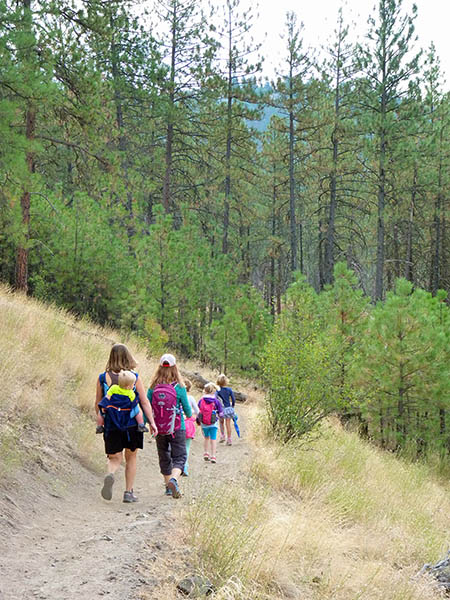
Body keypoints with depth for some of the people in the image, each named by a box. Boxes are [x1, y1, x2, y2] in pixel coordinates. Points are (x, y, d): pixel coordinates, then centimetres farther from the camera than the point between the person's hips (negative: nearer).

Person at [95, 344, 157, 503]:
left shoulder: (103, 377, -1)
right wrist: (152, 422, -1)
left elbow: (98, 404, 5)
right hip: (132, 423, 0)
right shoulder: (134, 377, -4)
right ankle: (129, 492, 17)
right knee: (131, 457, 16)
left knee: (114, 458, 6)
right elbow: (144, 402, -5)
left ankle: (110, 474, -27)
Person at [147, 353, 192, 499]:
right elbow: (187, 408, -2)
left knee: (164, 458, 19)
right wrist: (189, 415, 20)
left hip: (159, 430, 3)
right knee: (179, 458, 2)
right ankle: (173, 479, -25)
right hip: (177, 429, -3)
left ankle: (168, 486, 27)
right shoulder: (179, 387, -11)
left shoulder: (153, 387, -5)